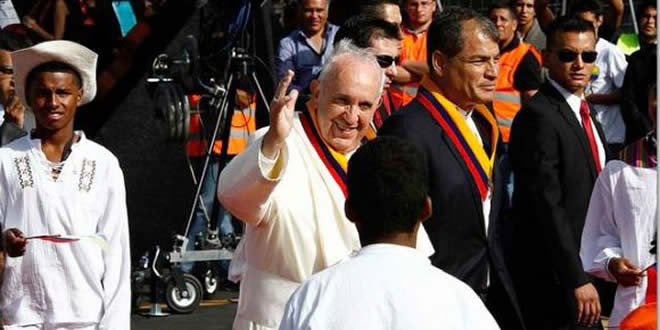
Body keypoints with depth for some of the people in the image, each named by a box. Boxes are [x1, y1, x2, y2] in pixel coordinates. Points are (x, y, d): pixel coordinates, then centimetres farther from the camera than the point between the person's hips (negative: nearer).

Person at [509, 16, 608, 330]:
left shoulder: (584, 113, 14)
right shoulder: (539, 116, -15)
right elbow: (548, 207, -20)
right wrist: (577, 280, -22)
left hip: (585, 267, 9)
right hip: (554, 277, -9)